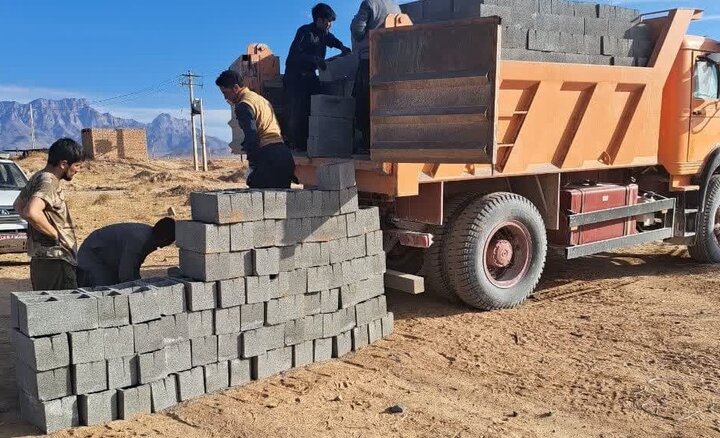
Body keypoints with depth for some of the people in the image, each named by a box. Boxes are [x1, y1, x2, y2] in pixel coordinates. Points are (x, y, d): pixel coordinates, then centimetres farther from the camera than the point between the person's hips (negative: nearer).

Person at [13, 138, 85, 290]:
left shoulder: (38, 178, 14)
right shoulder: (48, 182, -16)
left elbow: (18, 205, 29)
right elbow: (31, 212, -34)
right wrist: (55, 234, -20)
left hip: (40, 259, 10)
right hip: (54, 261, -10)